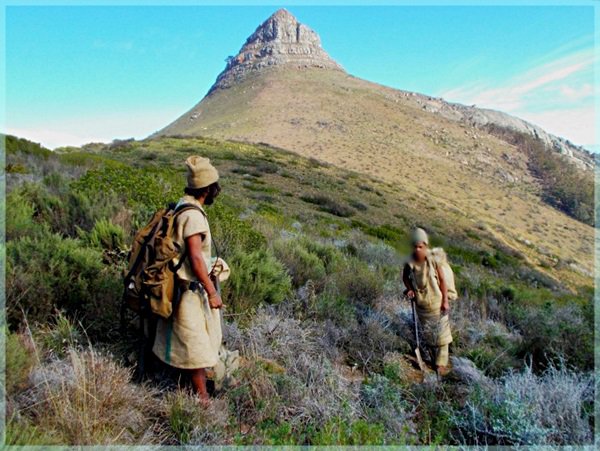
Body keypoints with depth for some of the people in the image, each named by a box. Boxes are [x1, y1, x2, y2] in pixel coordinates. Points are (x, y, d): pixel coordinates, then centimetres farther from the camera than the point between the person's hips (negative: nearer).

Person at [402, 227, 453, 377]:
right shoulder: (410, 263, -15)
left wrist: (445, 301, -11)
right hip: (421, 305, 3)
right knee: (427, 333, 18)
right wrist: (409, 289, -13)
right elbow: (405, 277, 5)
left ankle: (441, 363, 18)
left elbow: (442, 280, -13)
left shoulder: (433, 261, -22)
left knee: (441, 333, 5)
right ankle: (435, 358, 40)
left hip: (437, 302, -3)